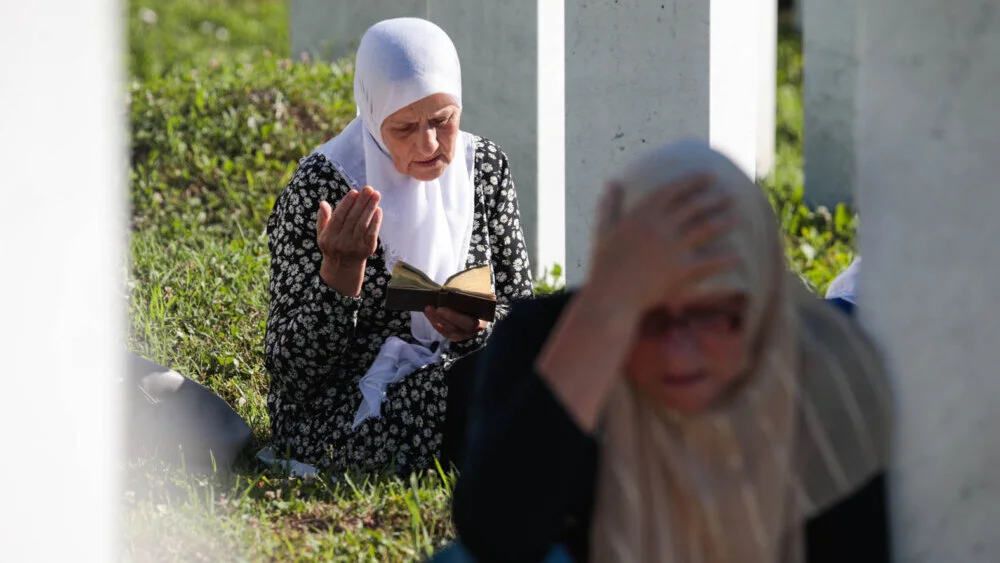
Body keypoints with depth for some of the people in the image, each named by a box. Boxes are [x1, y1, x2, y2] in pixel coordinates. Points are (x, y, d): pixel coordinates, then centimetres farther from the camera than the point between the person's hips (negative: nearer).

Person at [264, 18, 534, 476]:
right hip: (338, 414, -5)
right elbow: (289, 368, -10)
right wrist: (341, 271, -26)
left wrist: (478, 328, -15)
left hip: (452, 382, 5)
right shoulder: (319, 189, -12)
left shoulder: (485, 167, 3)